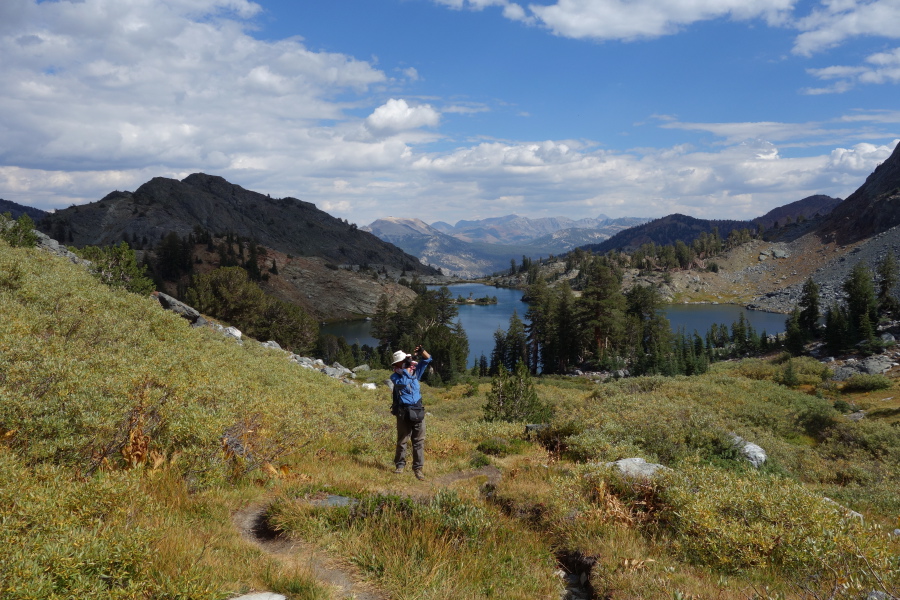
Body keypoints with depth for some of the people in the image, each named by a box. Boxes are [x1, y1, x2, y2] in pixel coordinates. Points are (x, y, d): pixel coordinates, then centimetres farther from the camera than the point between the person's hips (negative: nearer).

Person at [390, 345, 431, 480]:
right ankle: (400, 465, 15)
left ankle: (418, 468, 5)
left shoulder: (415, 372, 12)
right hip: (403, 413, -3)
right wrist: (407, 367, -18)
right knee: (402, 441, 4)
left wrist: (422, 351, -7)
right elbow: (403, 382, -18)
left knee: (419, 441, 2)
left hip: (418, 412, 3)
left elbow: (427, 360, 12)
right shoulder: (395, 376, 1)